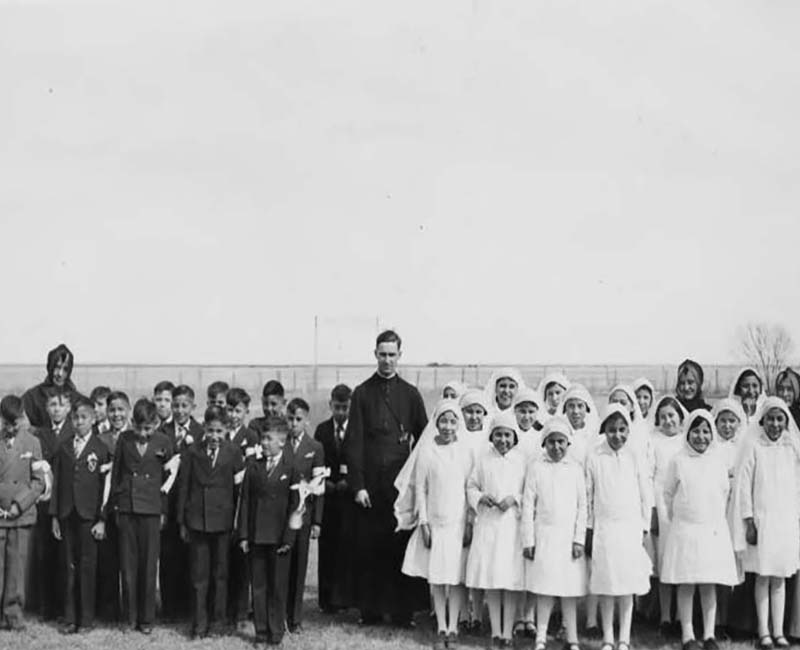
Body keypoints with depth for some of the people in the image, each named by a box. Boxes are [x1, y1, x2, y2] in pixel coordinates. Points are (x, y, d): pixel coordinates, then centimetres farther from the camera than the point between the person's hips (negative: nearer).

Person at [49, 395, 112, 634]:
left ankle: (86, 618, 8)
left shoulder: (102, 449, 0)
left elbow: (106, 486, -3)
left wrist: (102, 520, -8)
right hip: (67, 515, 3)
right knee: (69, 568, 4)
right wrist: (54, 516, 6)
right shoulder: (63, 448, 11)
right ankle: (70, 618, 10)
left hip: (89, 516, -3)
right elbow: (57, 482, 11)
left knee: (87, 568, 0)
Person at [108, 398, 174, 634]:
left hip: (151, 508, -1)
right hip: (126, 507, 1)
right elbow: (116, 472, 9)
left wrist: (164, 510, 3)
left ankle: (147, 618, 11)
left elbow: (168, 478, 5)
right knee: (128, 564, 5)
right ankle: (130, 616, 13)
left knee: (148, 564, 2)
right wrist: (114, 504, 8)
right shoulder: (124, 438, 2)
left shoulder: (164, 443, -1)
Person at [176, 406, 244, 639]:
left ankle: (217, 620, 19)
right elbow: (183, 488, 4)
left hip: (223, 520, 0)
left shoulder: (233, 453, -2)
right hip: (197, 520, 0)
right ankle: (199, 623, 10)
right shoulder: (192, 453, 0)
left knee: (220, 573, 9)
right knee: (198, 574, 3)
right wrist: (182, 522, 3)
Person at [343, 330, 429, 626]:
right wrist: (357, 485, -6)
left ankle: (402, 610, 5)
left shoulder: (410, 394, 9)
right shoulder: (362, 393, 6)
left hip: (401, 482, 0)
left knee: (401, 545, -1)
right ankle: (370, 609, 9)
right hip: (370, 484, 0)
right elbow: (353, 442, 2)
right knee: (368, 548, 1)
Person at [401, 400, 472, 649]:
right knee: (436, 577, 4)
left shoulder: (465, 452, 0)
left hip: (459, 523, 0)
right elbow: (420, 488, 2)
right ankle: (441, 629, 12)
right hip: (435, 522, 0)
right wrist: (423, 522, -2)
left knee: (457, 577, 1)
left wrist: (470, 523, -2)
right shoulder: (427, 451, -1)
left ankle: (453, 628, 9)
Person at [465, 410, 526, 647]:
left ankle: (507, 632, 3)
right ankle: (495, 631, 9)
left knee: (512, 578, -2)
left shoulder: (523, 460, 3)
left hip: (513, 523, -1)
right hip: (487, 523, 1)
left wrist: (514, 498, -12)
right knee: (490, 577, 2)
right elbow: (471, 486, 12)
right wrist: (481, 497, -7)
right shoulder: (483, 459, 8)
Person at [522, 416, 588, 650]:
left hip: (568, 536, 1)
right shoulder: (536, 467, 2)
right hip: (543, 536, -1)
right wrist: (528, 540, -2)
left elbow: (582, 506, 5)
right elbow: (528, 505, 2)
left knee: (569, 589, 2)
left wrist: (579, 539, -2)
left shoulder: (575, 468, 4)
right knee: (545, 589, 0)